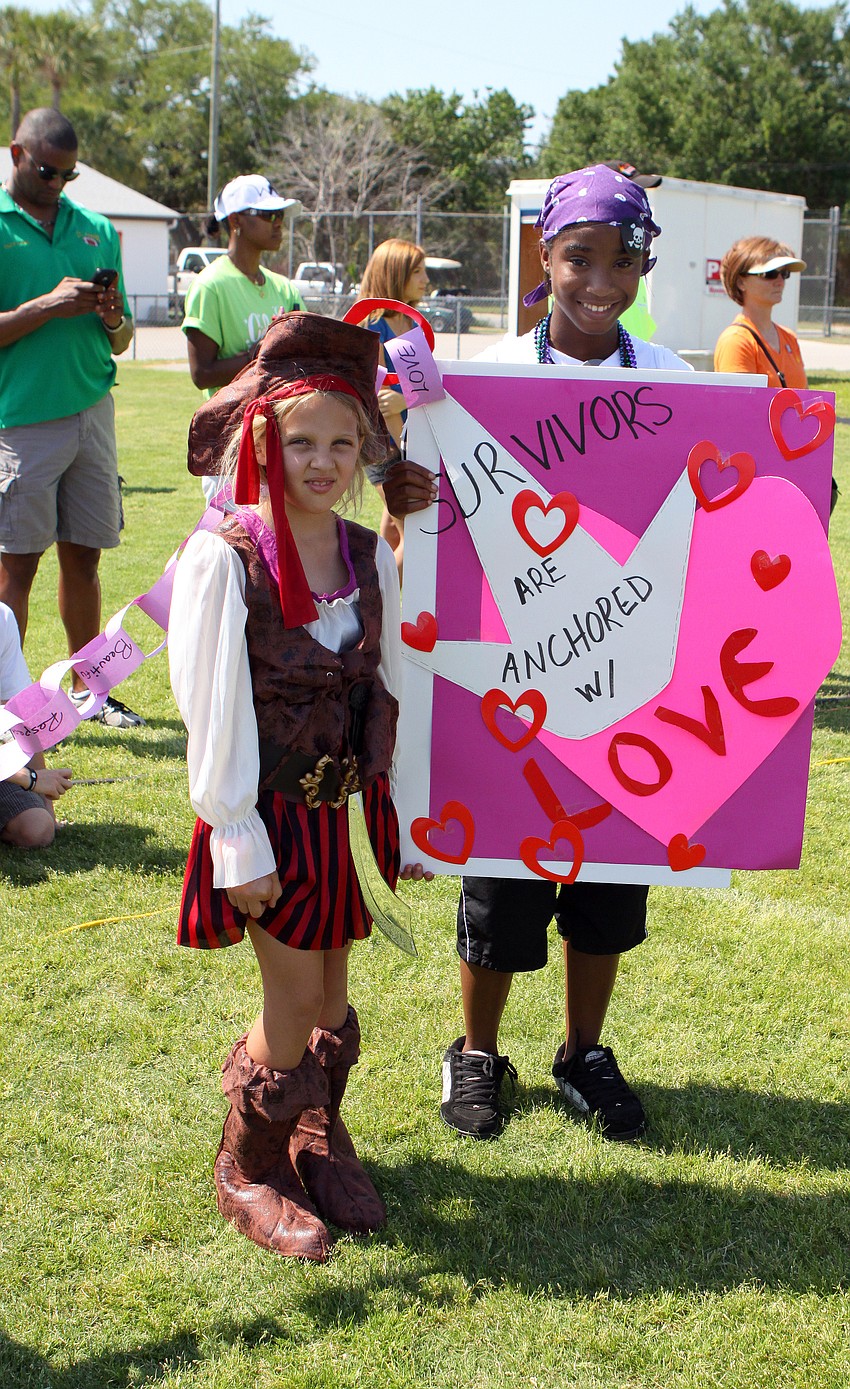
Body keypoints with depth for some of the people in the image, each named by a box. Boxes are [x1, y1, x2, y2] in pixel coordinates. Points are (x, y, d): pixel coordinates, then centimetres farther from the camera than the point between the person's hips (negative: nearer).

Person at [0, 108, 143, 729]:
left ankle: (86, 687, 21)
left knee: (84, 557, 10)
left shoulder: (97, 229, 14)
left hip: (93, 412, 5)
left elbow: (121, 340, 17)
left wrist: (113, 322, -5)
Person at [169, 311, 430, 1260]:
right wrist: (237, 842, -12)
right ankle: (248, 1168, 25)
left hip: (340, 809, 5)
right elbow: (212, 708, -13)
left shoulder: (370, 556, 1)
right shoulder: (225, 557, -14)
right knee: (295, 1003, 1)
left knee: (329, 995, 14)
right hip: (268, 811, -4)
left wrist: (407, 817, 10)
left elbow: (392, 686, 8)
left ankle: (320, 1142, 38)